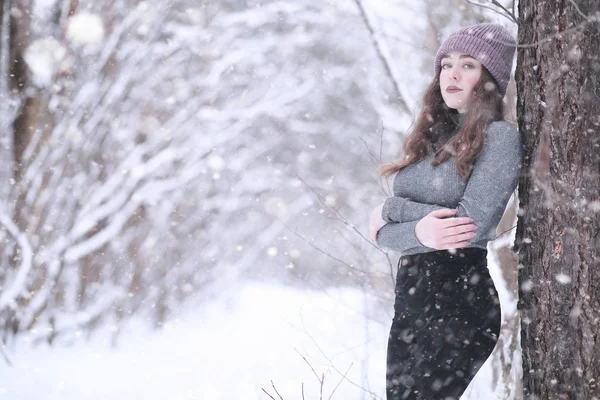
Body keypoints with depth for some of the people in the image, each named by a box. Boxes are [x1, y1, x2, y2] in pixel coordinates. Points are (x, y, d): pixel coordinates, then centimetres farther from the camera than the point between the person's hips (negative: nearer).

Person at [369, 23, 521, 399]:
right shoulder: (431, 138, 13)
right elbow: (382, 231, 7)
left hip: (460, 303, -7)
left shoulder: (500, 136, -6)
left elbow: (472, 224, -18)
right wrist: (417, 232, -15)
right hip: (410, 299, 7)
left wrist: (393, 208, -7)